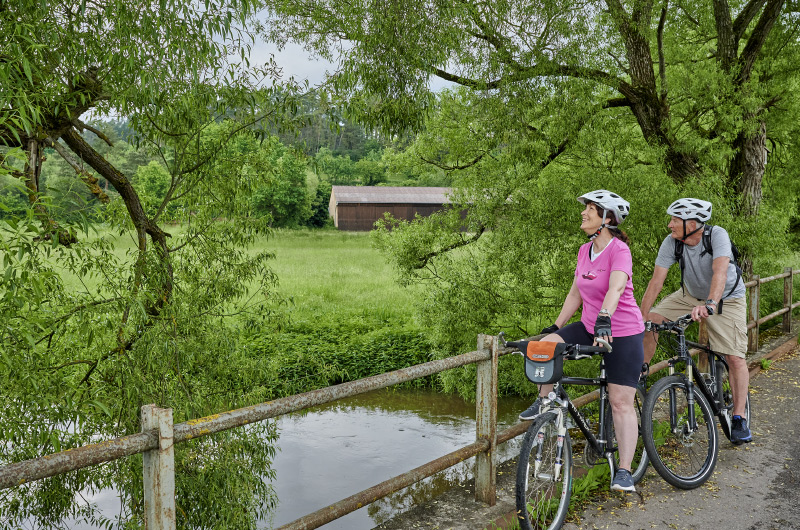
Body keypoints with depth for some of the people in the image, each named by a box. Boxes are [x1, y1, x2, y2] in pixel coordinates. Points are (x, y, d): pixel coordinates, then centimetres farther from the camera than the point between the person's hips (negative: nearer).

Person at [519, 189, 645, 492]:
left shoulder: (619, 250, -17)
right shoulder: (585, 251, 6)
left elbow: (616, 287, -34)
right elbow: (576, 292, 13)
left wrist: (605, 318, -50)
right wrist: (557, 325, 12)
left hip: (623, 333, -6)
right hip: (590, 327, 6)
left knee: (621, 403, -3)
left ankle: (624, 471, 7)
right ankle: (544, 401, 7)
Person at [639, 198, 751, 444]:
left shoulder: (717, 235, -31)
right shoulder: (671, 242, -20)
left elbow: (720, 271, -45)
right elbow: (656, 281, -22)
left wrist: (710, 304, -62)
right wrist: (641, 317, -28)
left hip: (727, 299, -3)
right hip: (690, 295, 4)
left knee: (735, 358, -11)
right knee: (650, 320, -13)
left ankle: (739, 419, 1)